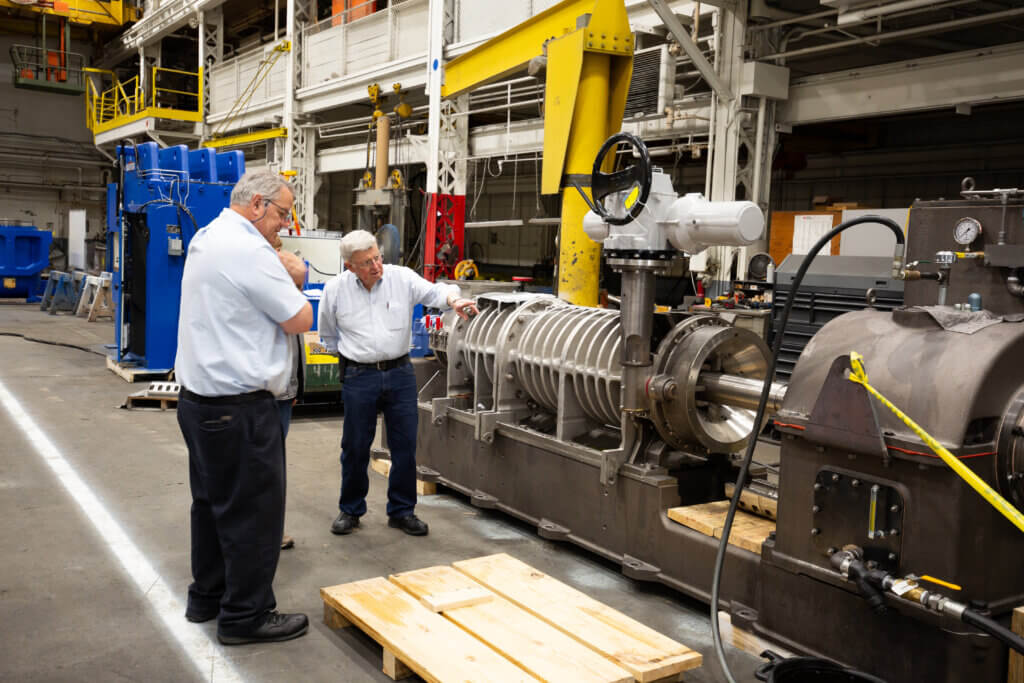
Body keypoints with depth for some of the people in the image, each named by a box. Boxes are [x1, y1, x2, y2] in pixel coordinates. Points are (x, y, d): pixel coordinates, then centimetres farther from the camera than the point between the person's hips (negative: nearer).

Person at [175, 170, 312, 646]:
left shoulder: (206, 239, 12)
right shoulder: (248, 251, -20)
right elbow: (300, 321, -14)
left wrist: (282, 273, 4)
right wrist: (290, 280, 3)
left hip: (198, 399, 10)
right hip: (239, 408, -10)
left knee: (213, 503, 20)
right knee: (254, 512, 2)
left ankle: (207, 597, 33)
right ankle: (245, 616, 14)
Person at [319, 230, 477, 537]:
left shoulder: (402, 278, -3)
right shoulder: (335, 289, -2)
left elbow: (433, 292, -17)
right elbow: (328, 333, 12)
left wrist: (453, 299, -36)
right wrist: (349, 355, 8)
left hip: (400, 373, 1)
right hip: (359, 376, -1)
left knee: (405, 445, 6)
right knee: (355, 446, 8)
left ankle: (401, 511, 20)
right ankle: (350, 510, 25)